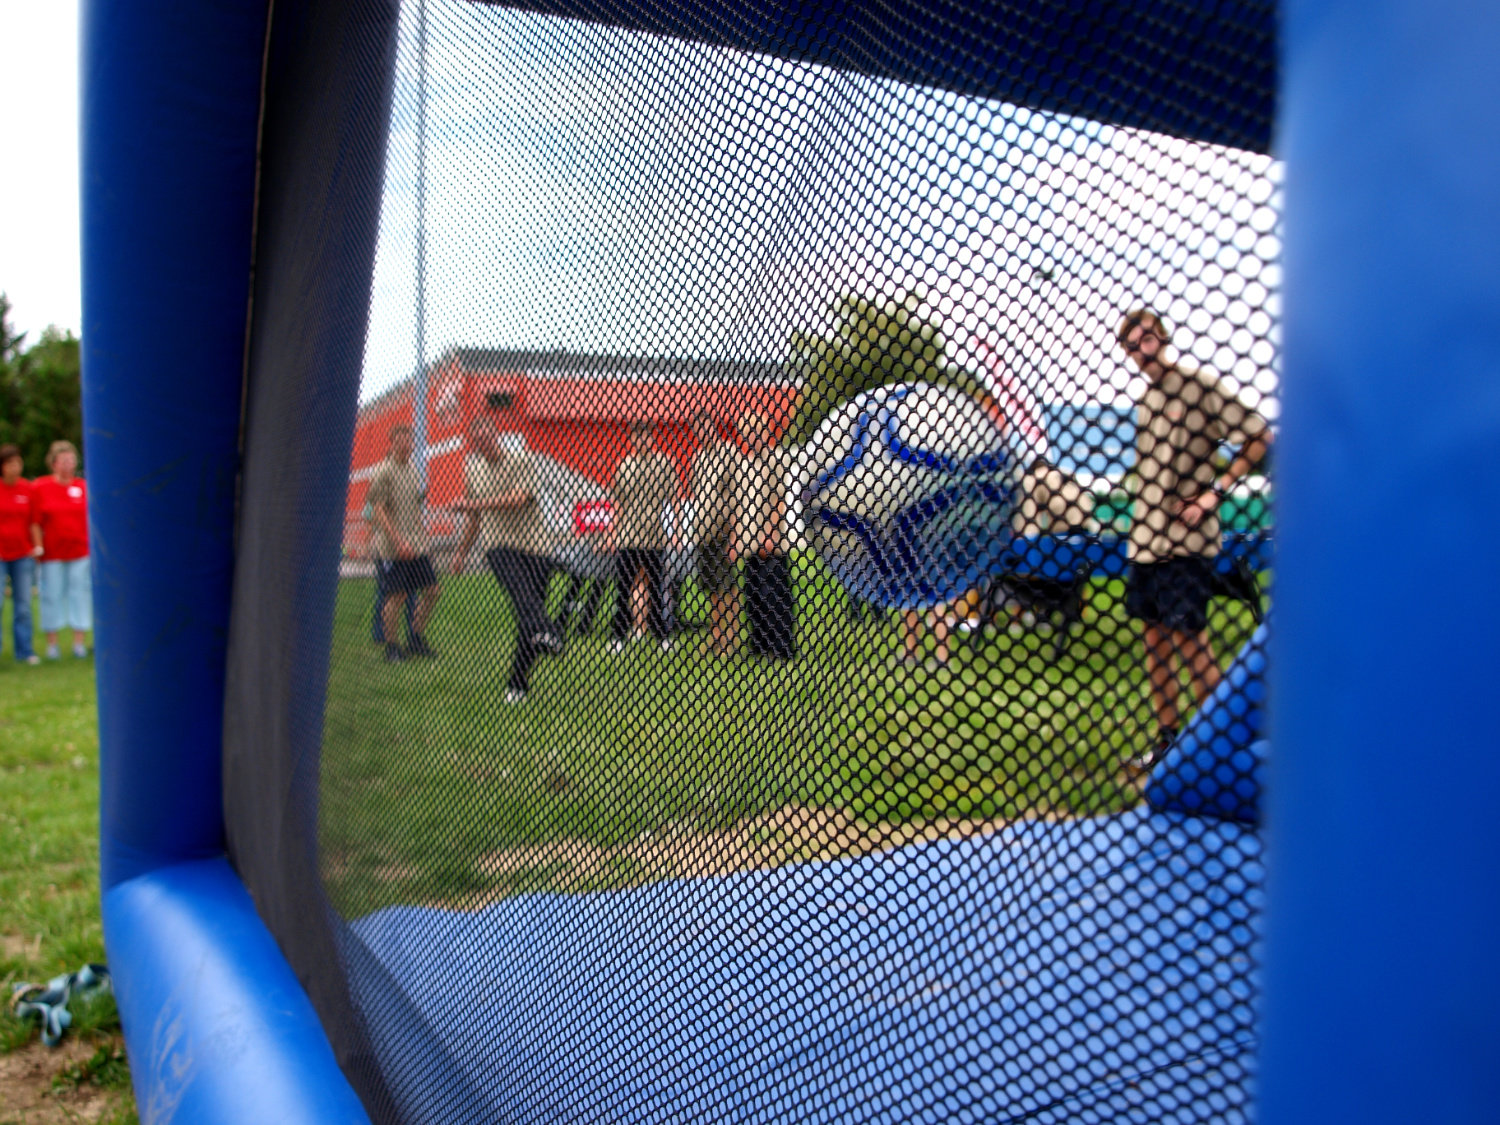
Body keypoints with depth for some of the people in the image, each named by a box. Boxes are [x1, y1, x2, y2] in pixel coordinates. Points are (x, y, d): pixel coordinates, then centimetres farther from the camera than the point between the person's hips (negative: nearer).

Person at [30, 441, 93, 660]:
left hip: (80, 551, 2)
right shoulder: (39, 487, 1)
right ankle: (52, 644, 10)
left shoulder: (83, 487, 7)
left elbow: (91, 519, 10)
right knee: (52, 594, 2)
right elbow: (35, 523, -1)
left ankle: (79, 642, 9)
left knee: (80, 594, 2)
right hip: (52, 553, -2)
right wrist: (38, 547, -6)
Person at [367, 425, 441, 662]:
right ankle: (391, 646, 10)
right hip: (392, 548, -7)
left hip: (416, 545, 7)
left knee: (432, 590, 6)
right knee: (396, 596, -4)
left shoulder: (413, 469, 14)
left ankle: (416, 639, 21)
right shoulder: (384, 472, -9)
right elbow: (378, 510, -14)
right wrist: (399, 541, -20)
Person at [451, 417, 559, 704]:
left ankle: (518, 681, 10)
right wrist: (462, 552, 30)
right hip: (498, 546, 1)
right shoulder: (472, 468, 16)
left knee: (530, 609, -4)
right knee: (521, 590, -31)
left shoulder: (523, 461, 1)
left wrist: (473, 504, -14)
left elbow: (519, 499, -15)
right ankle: (543, 632, -59)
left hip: (533, 546, -1)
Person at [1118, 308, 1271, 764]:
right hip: (1145, 540, 7)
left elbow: (1260, 437, -11)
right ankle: (1168, 740, 22)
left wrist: (1214, 491, -16)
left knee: (1191, 643, -6)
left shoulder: (1199, 386, -8)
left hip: (1186, 542, -7)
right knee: (1155, 642, 11)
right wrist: (1140, 523, 13)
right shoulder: (1143, 400, 13)